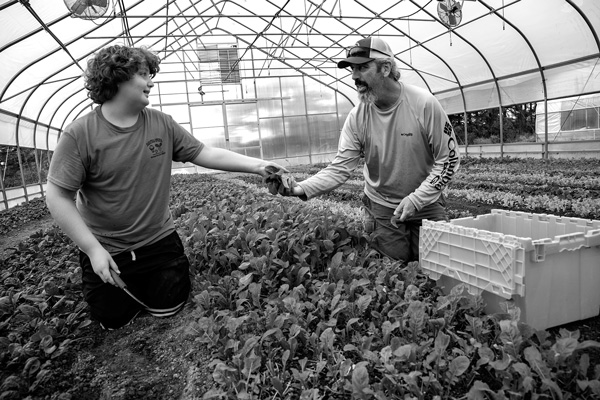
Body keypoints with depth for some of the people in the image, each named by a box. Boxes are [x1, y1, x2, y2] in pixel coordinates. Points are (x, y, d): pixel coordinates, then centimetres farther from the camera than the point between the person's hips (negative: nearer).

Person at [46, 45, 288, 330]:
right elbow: (57, 197, -16)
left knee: (168, 308, 10)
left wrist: (256, 165, -11)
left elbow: (205, 154, -3)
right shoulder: (79, 134, -17)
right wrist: (93, 249, -19)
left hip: (159, 242, 2)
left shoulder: (162, 124, -5)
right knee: (114, 322, 13)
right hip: (105, 251, -2)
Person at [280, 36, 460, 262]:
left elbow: (449, 159, -13)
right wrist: (304, 188, -28)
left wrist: (416, 199, -21)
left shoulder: (424, 104, -18)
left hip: (427, 206, -1)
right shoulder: (357, 116, -11)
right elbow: (340, 167, -12)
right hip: (382, 209, 1)